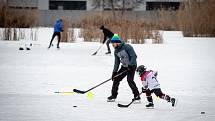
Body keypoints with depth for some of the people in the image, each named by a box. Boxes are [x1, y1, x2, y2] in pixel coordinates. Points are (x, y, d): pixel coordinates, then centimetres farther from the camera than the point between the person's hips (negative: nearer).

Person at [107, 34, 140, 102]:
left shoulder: (127, 47, -19)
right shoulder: (116, 51, 5)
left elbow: (134, 56, -22)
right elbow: (117, 62, 11)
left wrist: (130, 65, -29)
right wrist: (114, 72, 6)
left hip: (132, 66, -8)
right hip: (124, 66, 8)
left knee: (130, 80, -20)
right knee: (116, 78, 3)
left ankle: (137, 96, -12)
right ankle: (113, 95, 16)